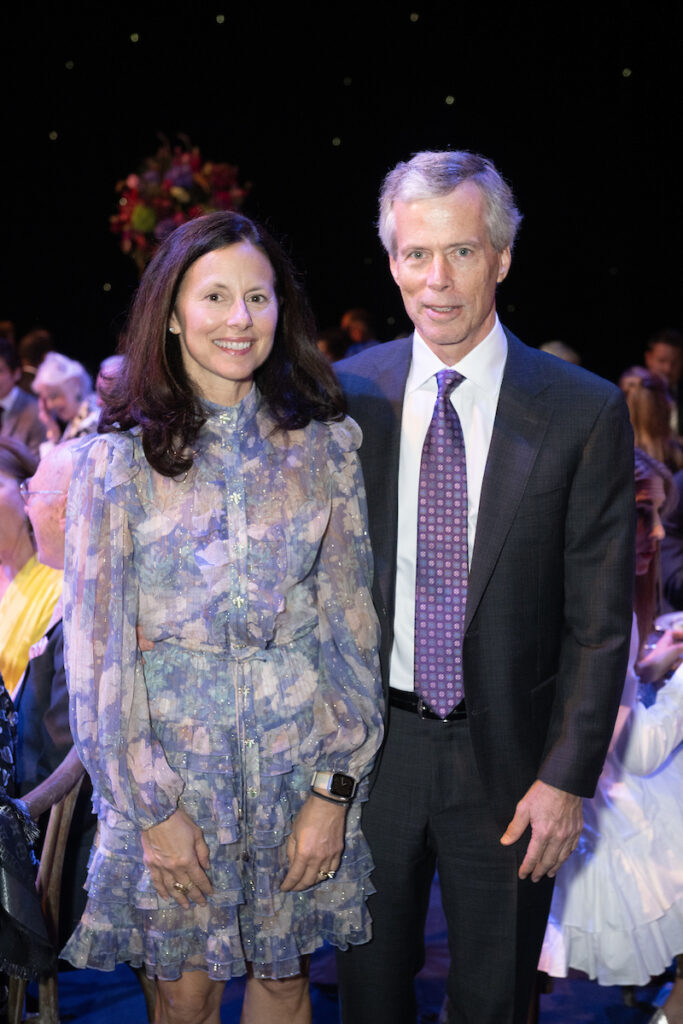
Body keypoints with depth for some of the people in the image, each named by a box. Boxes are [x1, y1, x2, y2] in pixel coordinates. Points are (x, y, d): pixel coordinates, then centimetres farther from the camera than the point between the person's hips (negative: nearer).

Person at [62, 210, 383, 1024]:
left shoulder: (326, 444, -1)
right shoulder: (117, 459, -7)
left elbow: (352, 620, 0)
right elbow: (98, 647, -6)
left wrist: (336, 787, -4)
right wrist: (153, 808, -7)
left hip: (301, 753, 2)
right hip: (175, 756, -1)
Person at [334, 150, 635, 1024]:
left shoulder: (584, 412, -10)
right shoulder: (349, 392, -2)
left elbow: (600, 617, -7)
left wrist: (567, 777, -10)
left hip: (504, 755, -2)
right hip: (369, 746, 2)